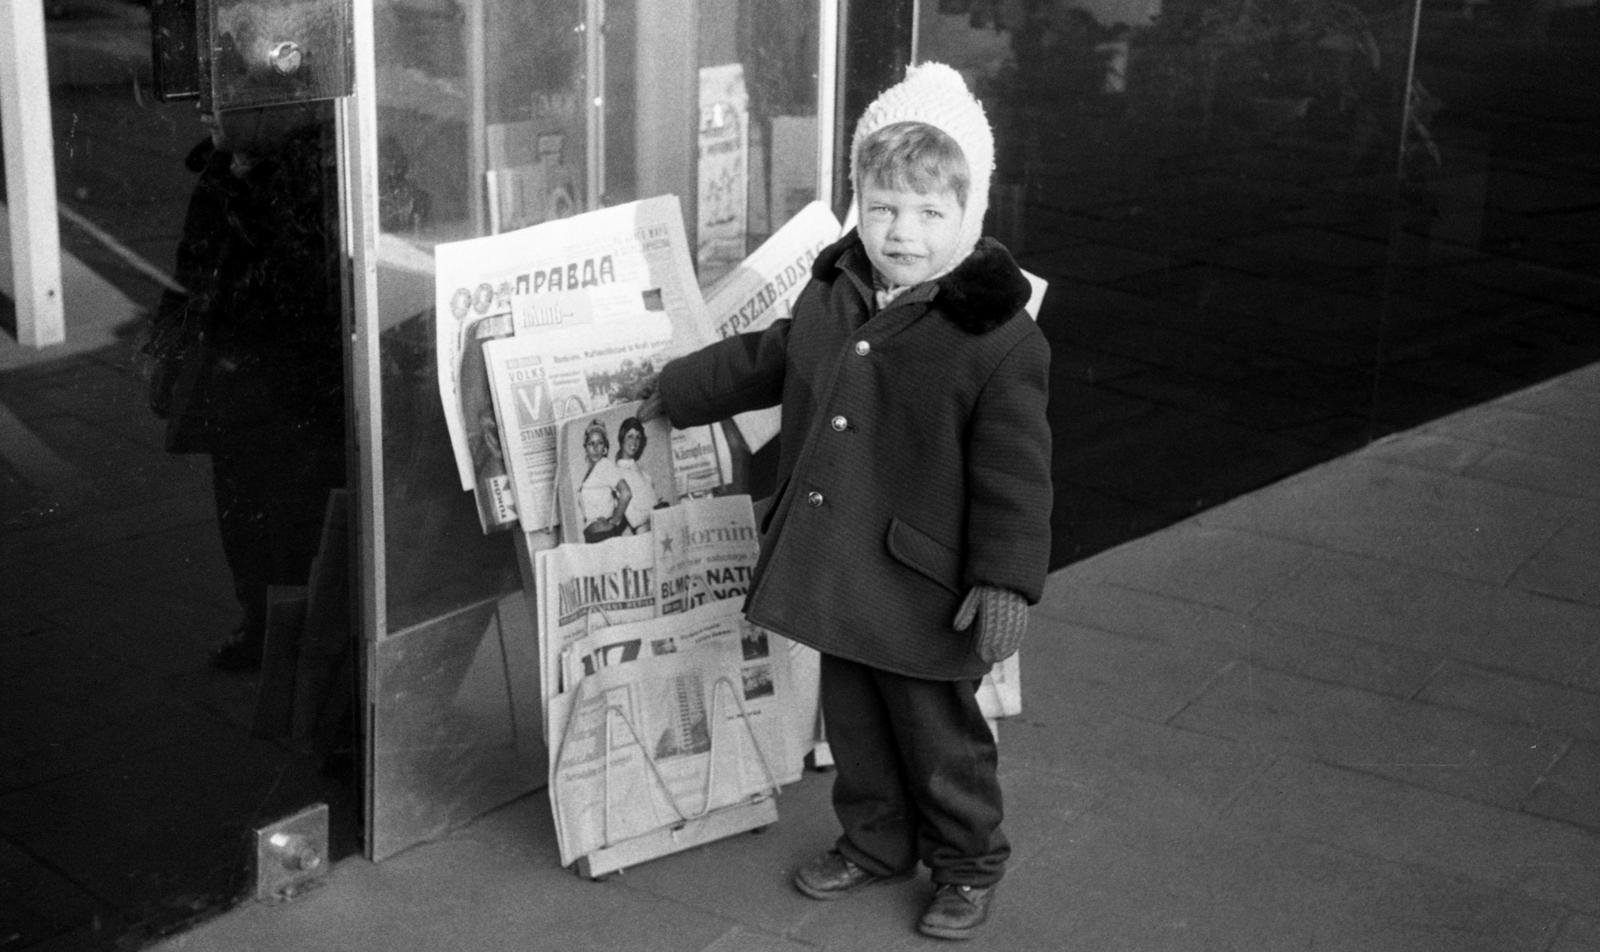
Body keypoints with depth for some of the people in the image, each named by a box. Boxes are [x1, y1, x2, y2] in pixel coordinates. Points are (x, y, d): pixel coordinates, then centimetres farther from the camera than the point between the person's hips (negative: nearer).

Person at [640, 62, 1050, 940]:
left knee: (940, 736, 10)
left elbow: (1015, 474, -17)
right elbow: (764, 360, 20)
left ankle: (967, 867, 31)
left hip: (924, 588, -6)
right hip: (833, 573, 7)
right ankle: (873, 843, 42)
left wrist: (1006, 580, -17)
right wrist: (670, 393, 27)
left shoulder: (999, 336, -18)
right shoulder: (833, 291, 3)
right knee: (852, 721, 21)